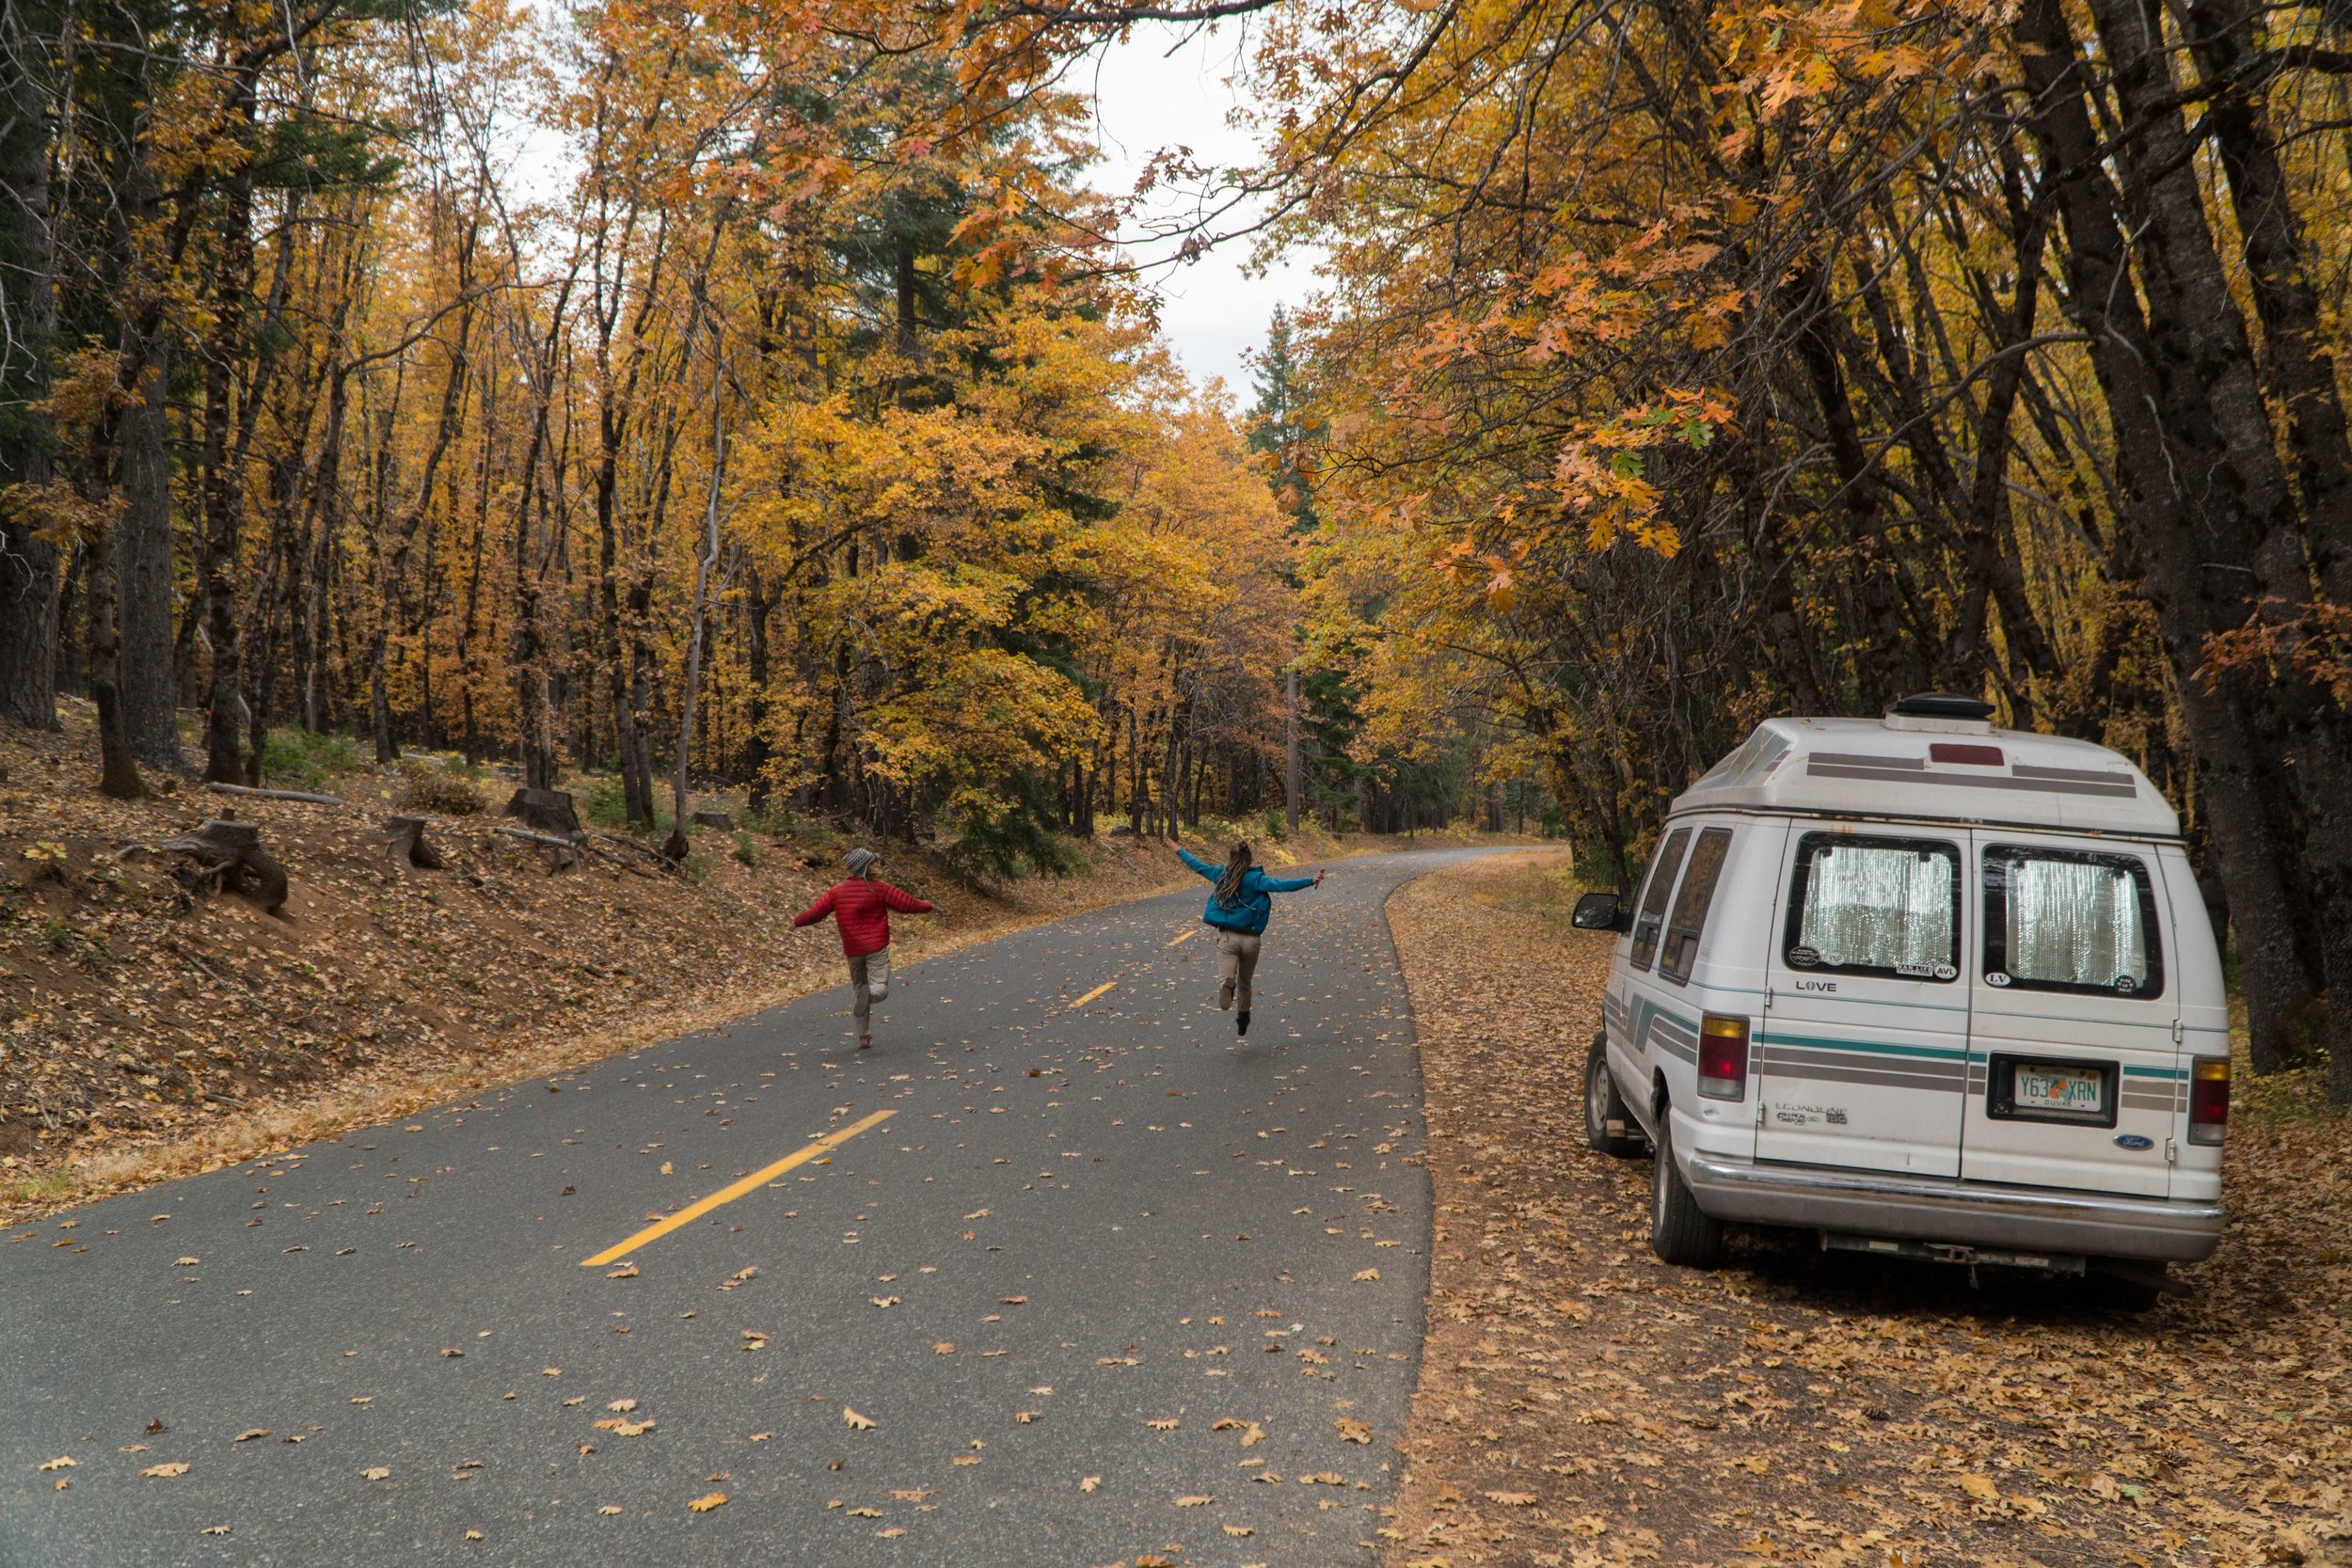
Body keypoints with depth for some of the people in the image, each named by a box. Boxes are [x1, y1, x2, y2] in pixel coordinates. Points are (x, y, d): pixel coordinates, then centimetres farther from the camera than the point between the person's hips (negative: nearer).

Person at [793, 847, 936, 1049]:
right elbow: (906, 903, -3)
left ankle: (864, 1037, 15)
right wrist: (928, 905, 15)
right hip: (876, 949, -4)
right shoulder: (879, 888, -8)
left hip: (852, 951, 4)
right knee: (880, 989, -5)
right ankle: (869, 993, -41)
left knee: (859, 990, 16)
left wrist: (797, 921, 24)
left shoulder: (837, 891, 2)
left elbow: (815, 911, 5)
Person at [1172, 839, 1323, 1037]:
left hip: (1227, 938, 0)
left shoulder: (1221, 874, 3)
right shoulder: (1255, 879, -7)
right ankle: (1243, 1021, 35)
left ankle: (1227, 984, -46)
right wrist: (1311, 881, -25)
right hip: (1250, 939, 0)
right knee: (1244, 983, 20)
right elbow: (1280, 885, -22)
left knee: (1225, 977, -10)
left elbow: (1197, 865, 19)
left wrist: (1179, 851, 36)